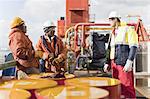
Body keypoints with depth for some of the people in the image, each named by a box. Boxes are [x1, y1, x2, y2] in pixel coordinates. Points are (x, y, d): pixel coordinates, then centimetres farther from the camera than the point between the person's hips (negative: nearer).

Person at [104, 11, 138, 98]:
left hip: (124, 64, -7)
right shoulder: (113, 33, 21)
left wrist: (129, 62, -21)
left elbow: (134, 47, -11)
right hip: (114, 64, 8)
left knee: (127, 88, -10)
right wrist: (107, 63, 18)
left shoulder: (128, 29, -2)